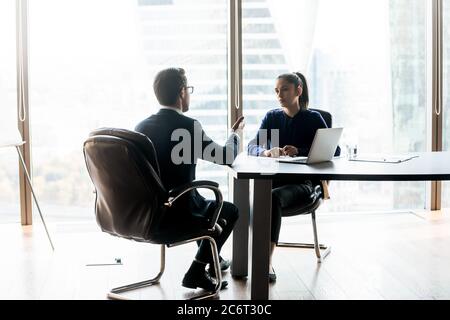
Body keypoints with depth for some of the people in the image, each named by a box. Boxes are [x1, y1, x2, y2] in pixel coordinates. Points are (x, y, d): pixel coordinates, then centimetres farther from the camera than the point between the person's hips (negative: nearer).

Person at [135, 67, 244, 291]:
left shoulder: (141, 126, 1)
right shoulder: (188, 126, -16)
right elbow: (227, 156, -4)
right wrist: (235, 133, 16)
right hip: (176, 213, -7)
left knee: (208, 204, 33)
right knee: (229, 210, 18)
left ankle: (212, 259, 48)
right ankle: (197, 272, 12)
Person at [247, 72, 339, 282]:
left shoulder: (313, 118, 7)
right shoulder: (272, 117, 15)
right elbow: (252, 147, 2)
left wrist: (300, 152, -17)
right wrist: (266, 152, -24)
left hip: (302, 183, -3)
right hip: (273, 179, 3)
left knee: (273, 197, -36)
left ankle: (266, 261, -42)